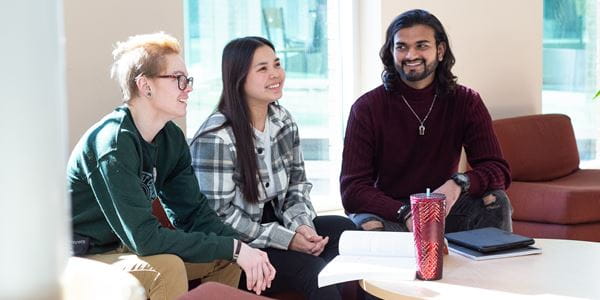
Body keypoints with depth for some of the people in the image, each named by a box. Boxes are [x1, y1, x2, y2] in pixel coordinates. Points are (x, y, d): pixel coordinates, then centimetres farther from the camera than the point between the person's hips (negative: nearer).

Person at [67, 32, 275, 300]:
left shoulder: (172, 138, 1)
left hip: (124, 248, 8)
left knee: (228, 254, 1)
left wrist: (245, 250, -16)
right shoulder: (114, 142, -25)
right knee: (167, 266, -32)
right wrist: (233, 248, -28)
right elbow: (144, 237, -30)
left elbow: (194, 212, 1)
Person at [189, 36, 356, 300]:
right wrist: (286, 239, -20)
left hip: (278, 223, 7)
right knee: (317, 274, -25)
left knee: (344, 229, -17)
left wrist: (302, 225, -11)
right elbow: (219, 215, -19)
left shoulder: (283, 121, 4)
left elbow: (297, 184, 10)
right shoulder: (217, 137, -18)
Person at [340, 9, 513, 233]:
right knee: (367, 226, -35)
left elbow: (498, 171, -8)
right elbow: (352, 189, -15)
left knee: (495, 200, -23)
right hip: (389, 212, -2)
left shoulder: (465, 101, -2)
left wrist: (458, 184, -31)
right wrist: (406, 214, -33)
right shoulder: (367, 108, -9)